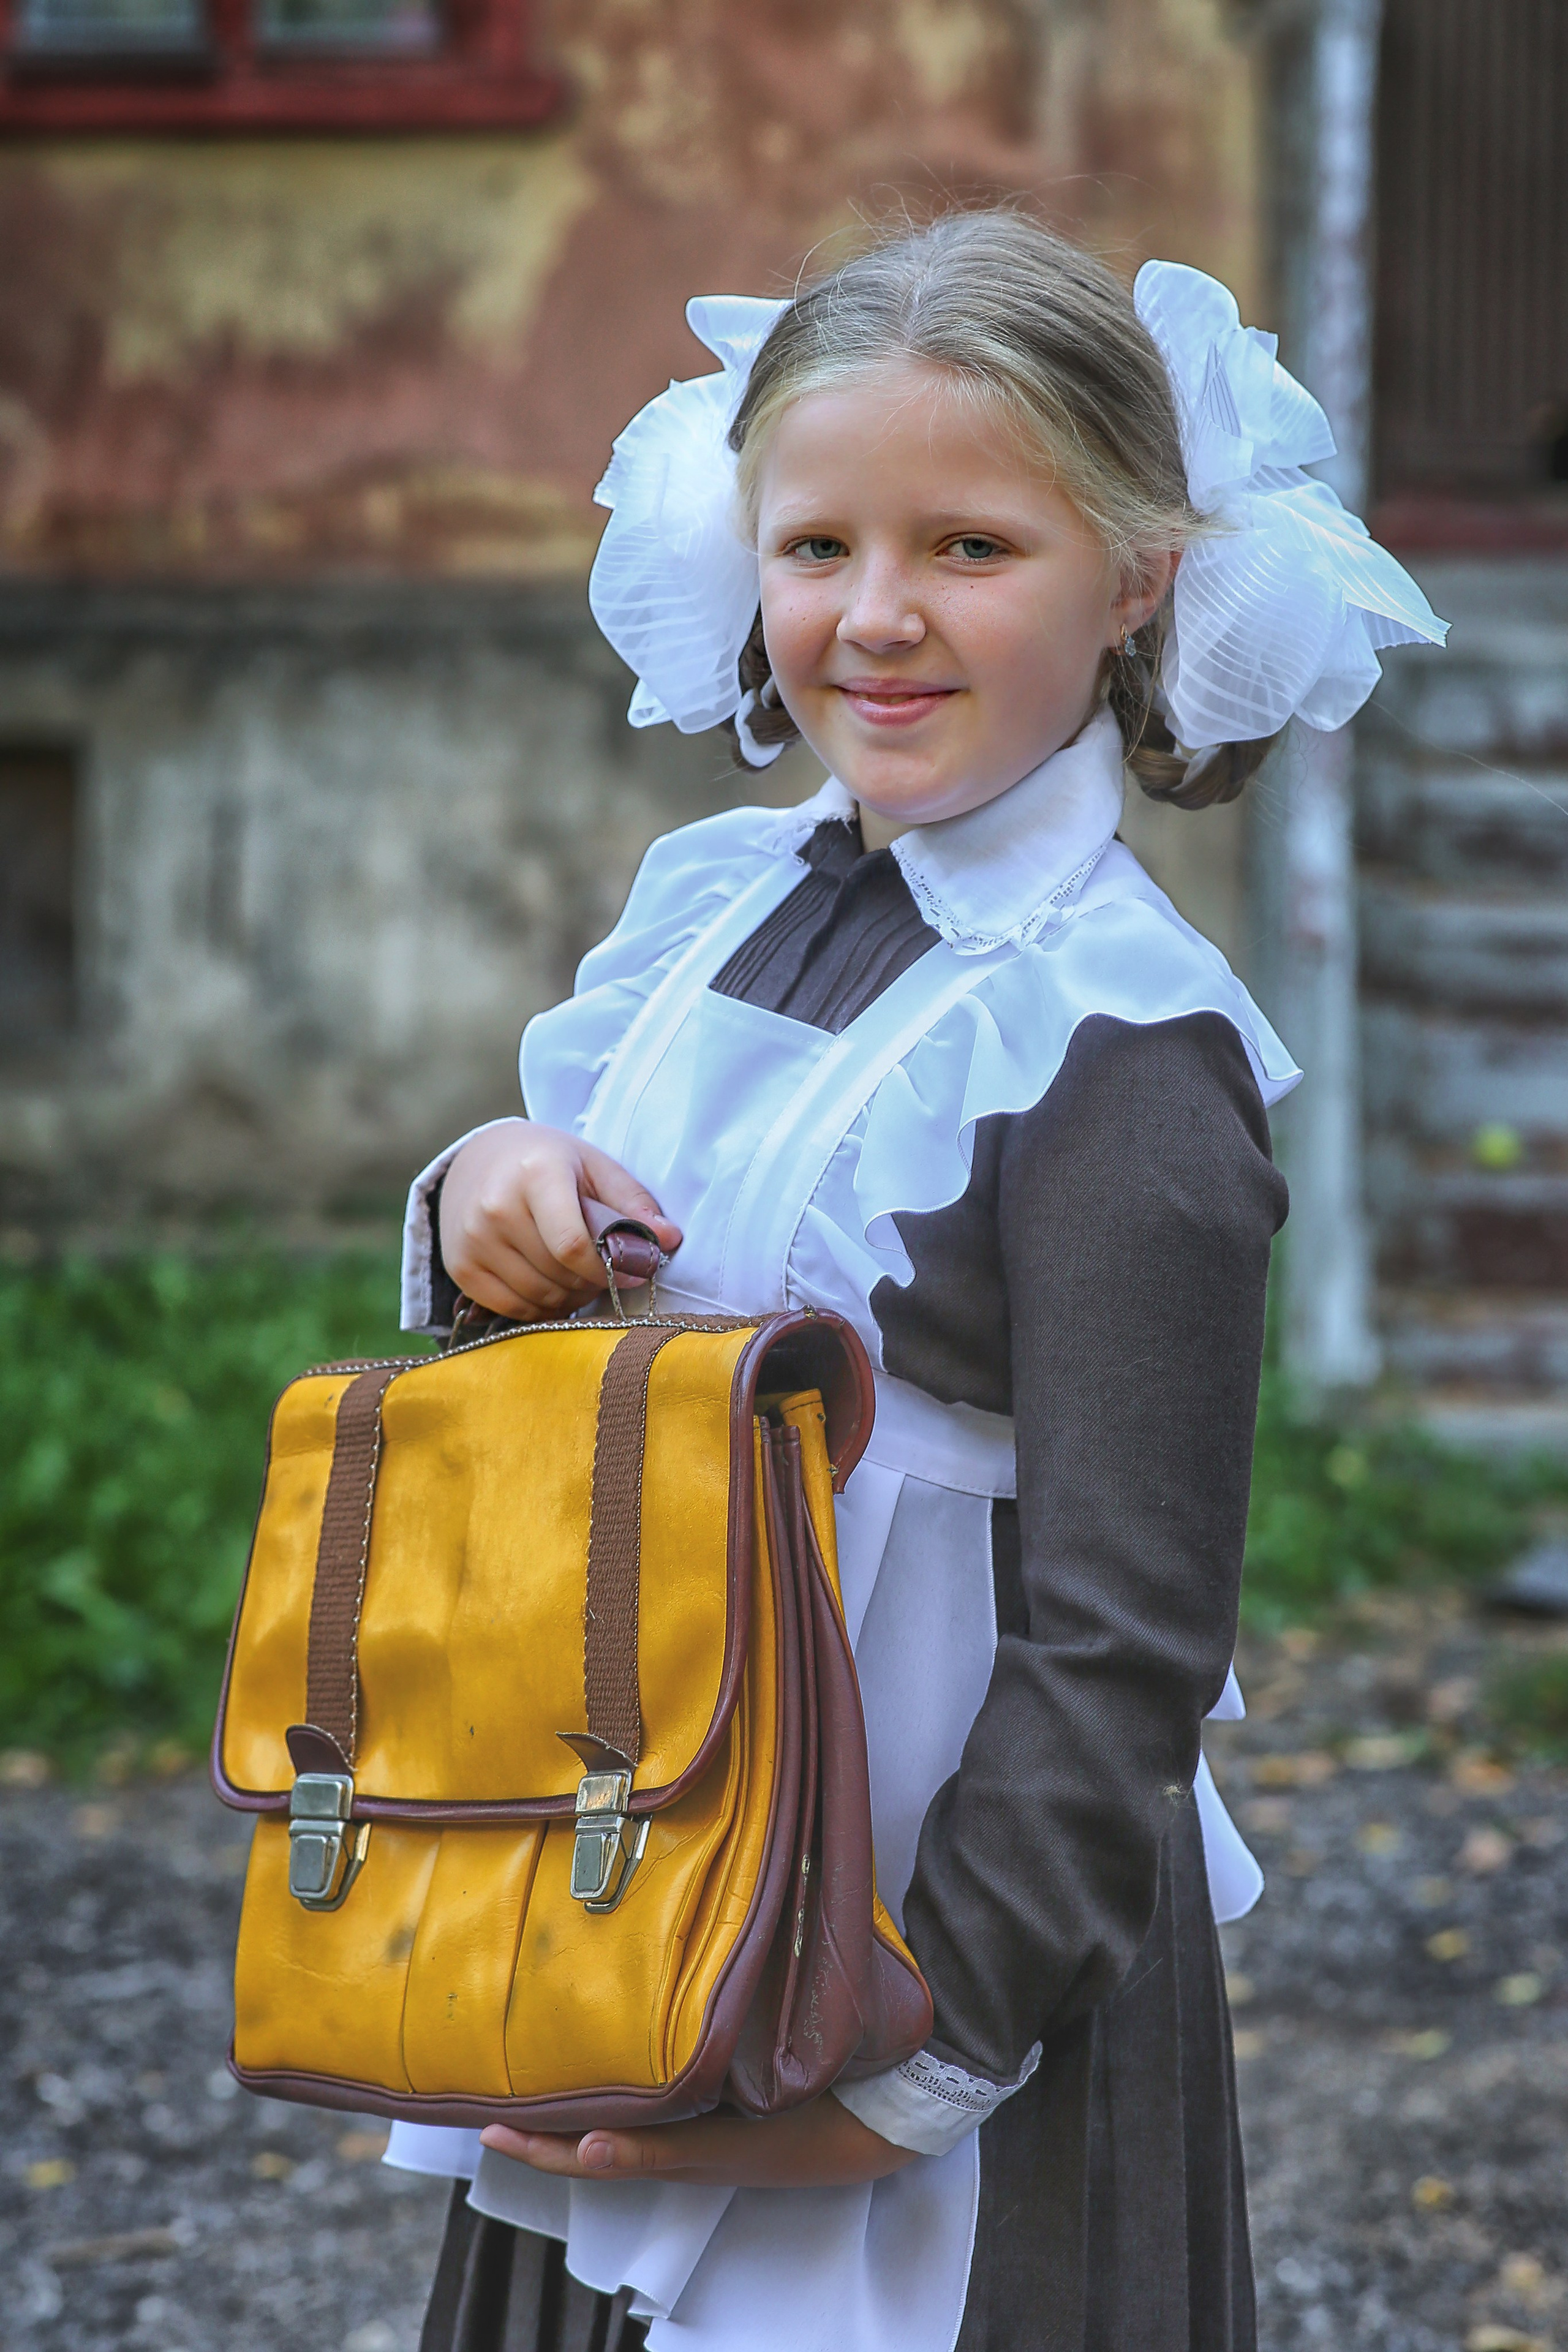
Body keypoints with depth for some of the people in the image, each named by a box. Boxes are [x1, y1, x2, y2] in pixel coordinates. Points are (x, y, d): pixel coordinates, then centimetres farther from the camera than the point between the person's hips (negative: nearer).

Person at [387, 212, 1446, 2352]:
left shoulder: (1115, 1049, -18)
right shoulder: (710, 901, 4)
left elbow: (1122, 1649, -19)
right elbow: (567, 1365, 13)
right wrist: (484, 1202, -9)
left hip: (934, 1936, -6)